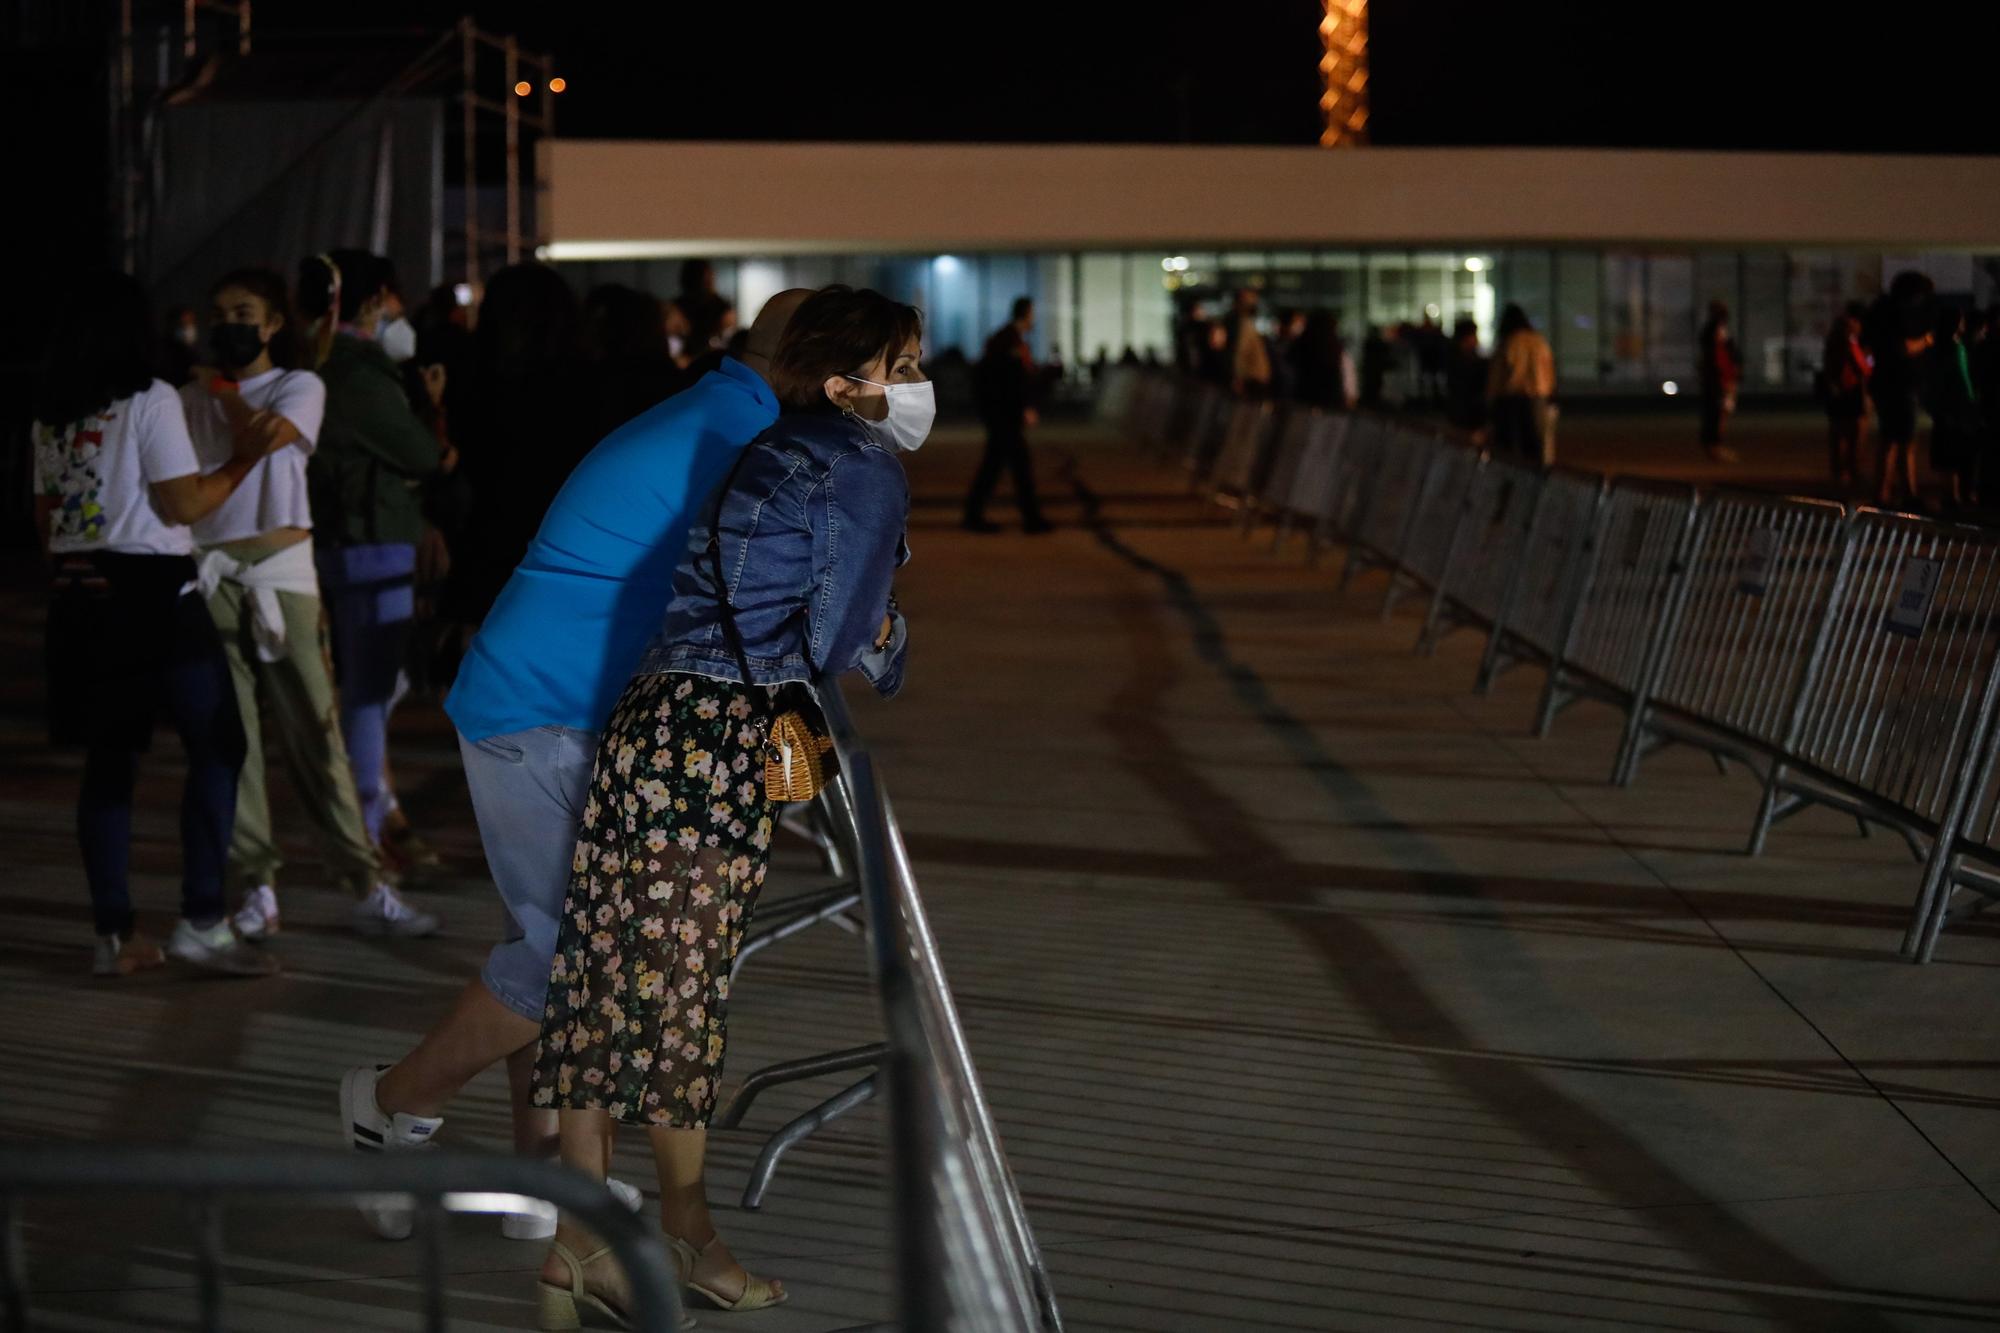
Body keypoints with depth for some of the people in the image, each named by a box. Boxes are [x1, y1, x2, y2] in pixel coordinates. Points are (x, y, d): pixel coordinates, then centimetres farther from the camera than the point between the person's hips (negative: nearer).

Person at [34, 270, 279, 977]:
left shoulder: (51, 414, 11)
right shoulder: (151, 401, -9)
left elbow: (44, 519, 16)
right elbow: (182, 505, -12)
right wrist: (246, 458, -2)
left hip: (80, 596, 7)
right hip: (151, 592, -7)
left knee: (110, 761, 9)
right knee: (218, 747, -1)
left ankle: (115, 935, 8)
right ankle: (201, 922, -9)